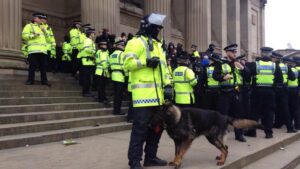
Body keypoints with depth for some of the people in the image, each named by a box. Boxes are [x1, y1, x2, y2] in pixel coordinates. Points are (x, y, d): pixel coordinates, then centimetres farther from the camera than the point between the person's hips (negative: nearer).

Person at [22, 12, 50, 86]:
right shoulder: (29, 26, 10)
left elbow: (44, 38, 33)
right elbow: (24, 35, 0)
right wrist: (33, 35, -13)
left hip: (43, 50, 5)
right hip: (33, 50, -5)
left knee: (43, 66, 2)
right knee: (32, 66, -6)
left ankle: (44, 80, 4)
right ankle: (30, 80, 1)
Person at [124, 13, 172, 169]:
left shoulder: (157, 45, 24)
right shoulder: (136, 42, -3)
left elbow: (164, 67, 20)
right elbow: (127, 63, -14)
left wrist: (168, 85, 8)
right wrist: (145, 62, -20)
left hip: (157, 94, 9)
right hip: (144, 93, -9)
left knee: (156, 126, 13)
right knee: (140, 127, -7)